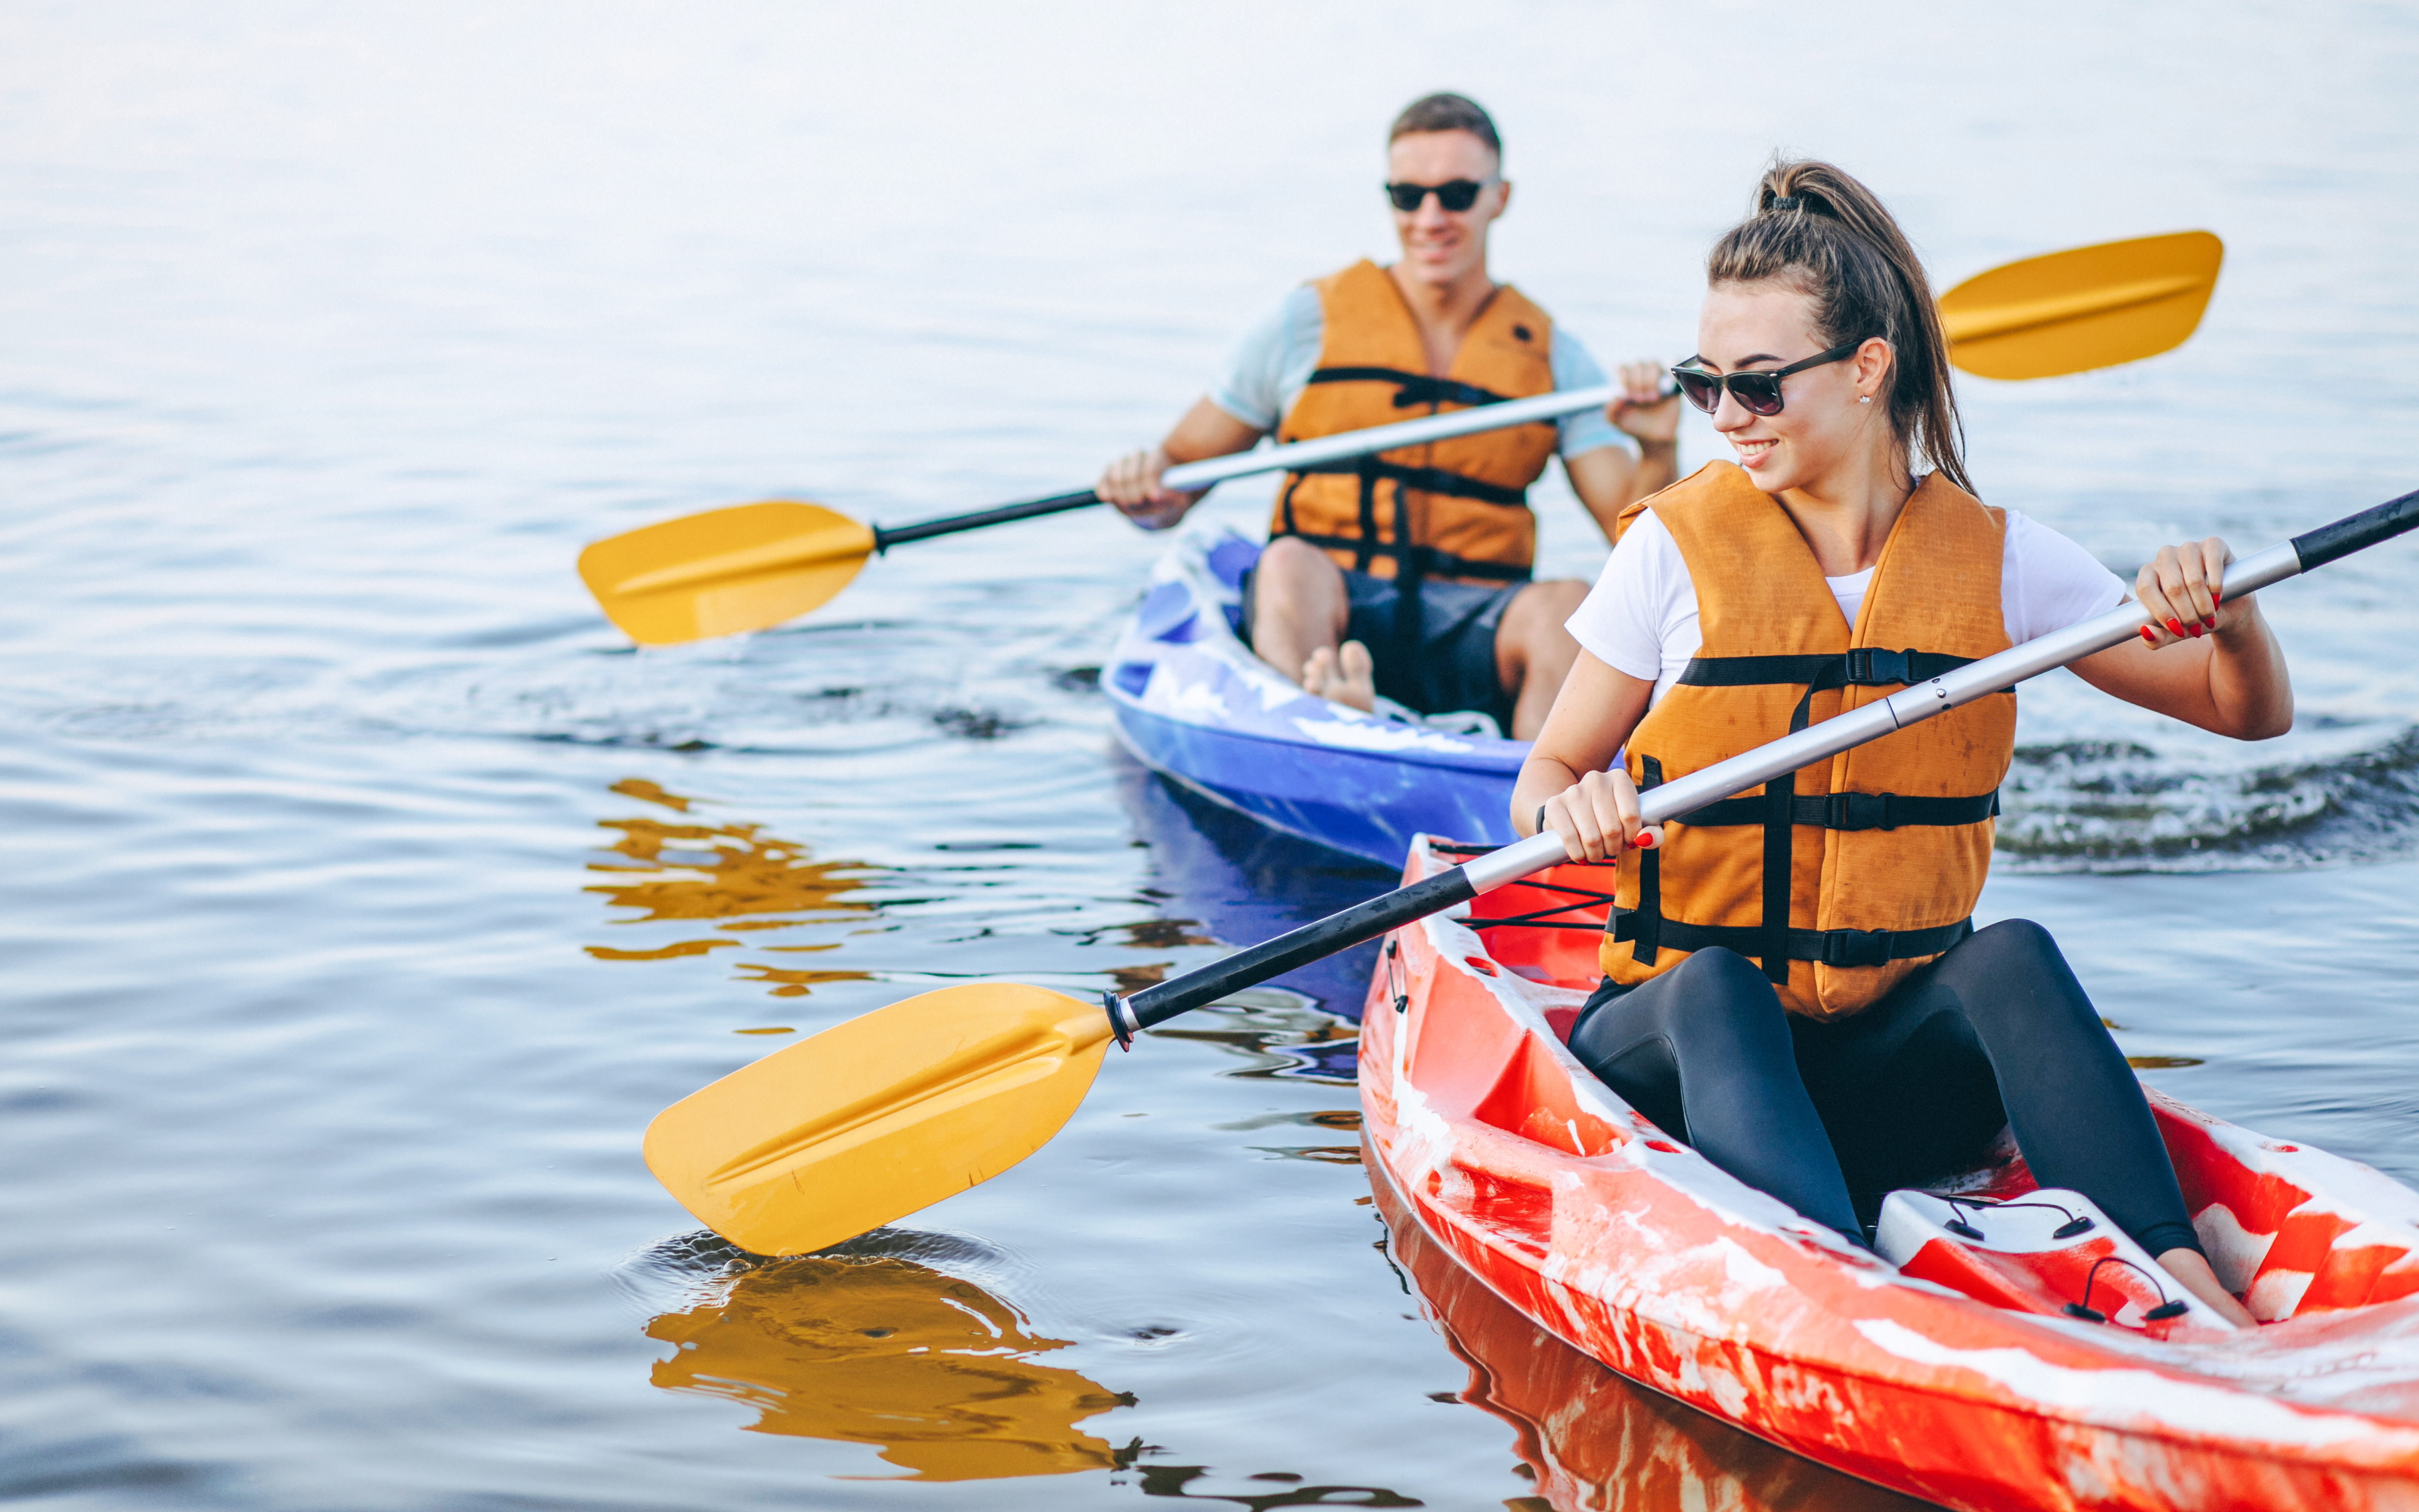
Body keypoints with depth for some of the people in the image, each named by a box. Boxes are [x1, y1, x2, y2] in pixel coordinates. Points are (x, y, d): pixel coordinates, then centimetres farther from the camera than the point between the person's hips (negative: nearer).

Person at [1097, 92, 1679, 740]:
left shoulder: (1552, 356, 14)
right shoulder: (1312, 320, 10)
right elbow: (1182, 467, 10)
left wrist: (1658, 454, -13)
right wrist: (1146, 488, -13)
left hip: (1473, 637, 1)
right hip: (1325, 613, -1)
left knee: (1568, 604, -30)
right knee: (1290, 562, -34)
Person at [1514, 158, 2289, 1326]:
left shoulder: (1992, 561, 4)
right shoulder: (1677, 548, -1)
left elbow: (2251, 713, 8)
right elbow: (1543, 782, 4)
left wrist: (2225, 616, -15)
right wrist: (1570, 809, -20)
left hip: (1892, 1065, 1)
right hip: (1677, 1044, -1)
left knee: (2010, 955, -30)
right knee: (1717, 985, -35)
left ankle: (2174, 1277, -43)